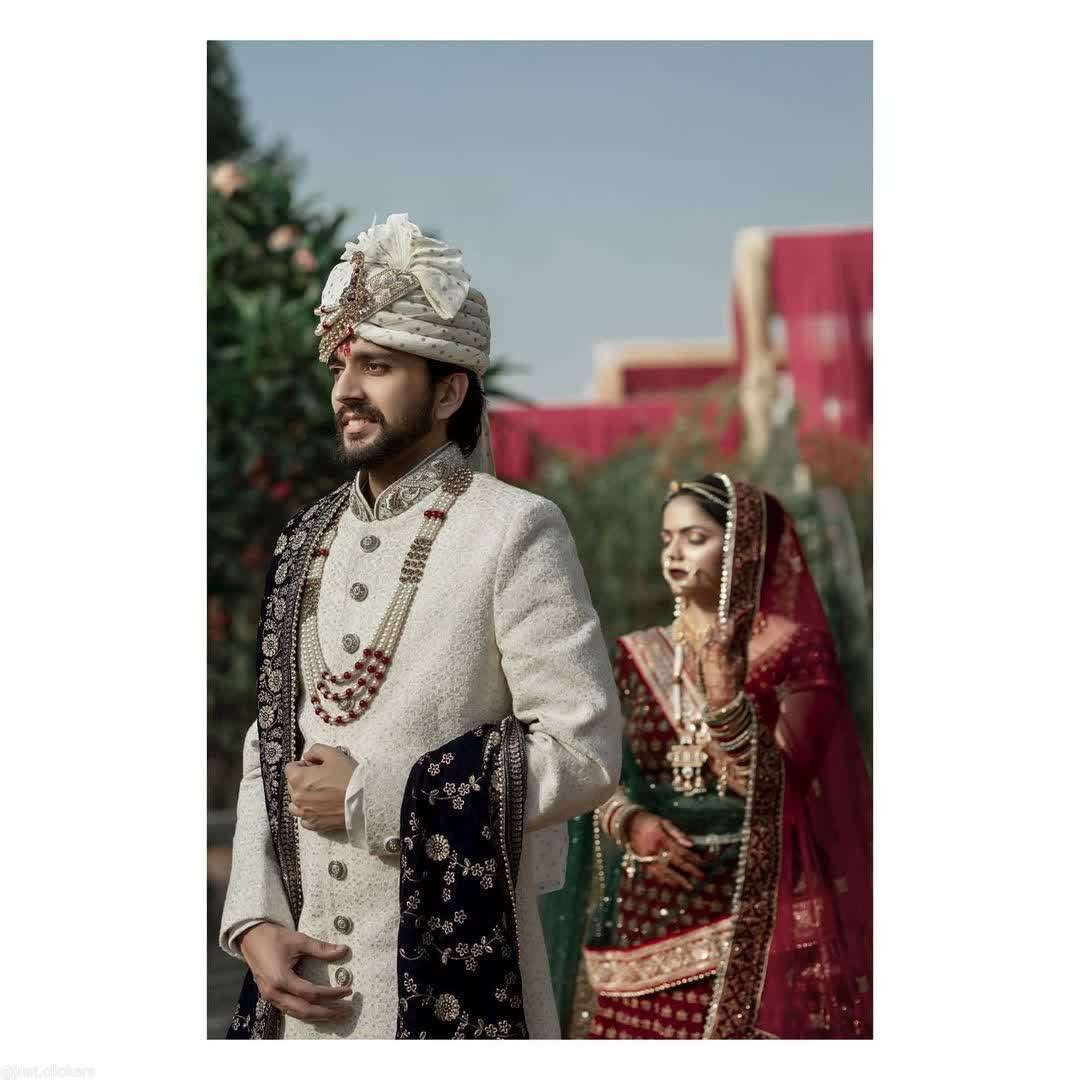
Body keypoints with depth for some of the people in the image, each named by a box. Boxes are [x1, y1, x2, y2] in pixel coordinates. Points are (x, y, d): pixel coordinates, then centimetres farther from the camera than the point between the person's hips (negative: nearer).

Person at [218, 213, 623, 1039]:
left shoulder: (515, 531, -8)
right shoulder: (308, 541, 10)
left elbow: (586, 753, -13)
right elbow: (272, 747, 12)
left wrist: (370, 796, -14)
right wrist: (254, 919, -2)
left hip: (450, 974, -5)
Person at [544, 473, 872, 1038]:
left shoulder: (792, 650, -1)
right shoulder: (640, 655, 11)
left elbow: (776, 786, -12)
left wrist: (726, 700, -25)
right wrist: (631, 824, -12)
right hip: (648, 916, 4)